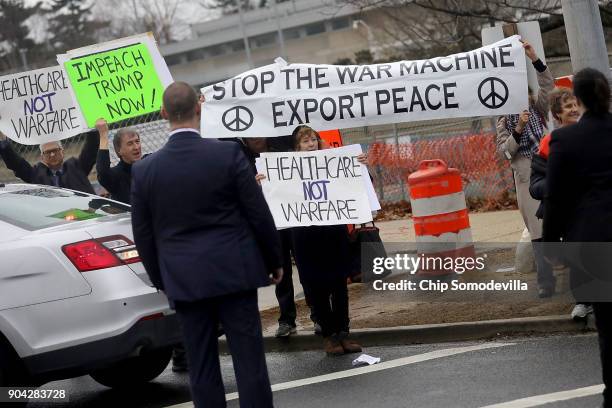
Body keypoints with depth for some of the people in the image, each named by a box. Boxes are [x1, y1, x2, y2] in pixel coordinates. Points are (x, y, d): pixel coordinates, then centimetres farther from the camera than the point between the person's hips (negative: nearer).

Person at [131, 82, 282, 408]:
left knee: (201, 367, 7)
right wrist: (274, 260, 11)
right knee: (249, 361, 1)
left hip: (184, 280, 2)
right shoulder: (228, 154, -8)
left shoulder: (144, 170, -2)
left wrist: (161, 280, 17)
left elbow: (143, 235, 5)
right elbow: (259, 215, -3)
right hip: (234, 272, -2)